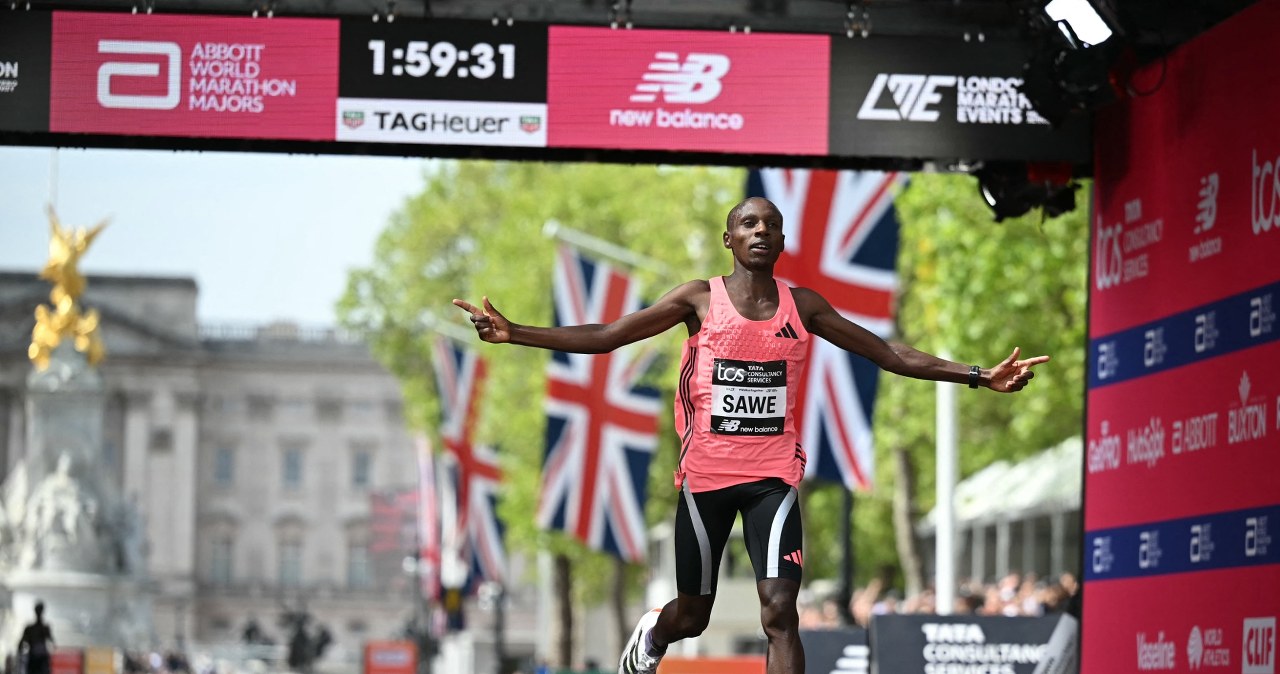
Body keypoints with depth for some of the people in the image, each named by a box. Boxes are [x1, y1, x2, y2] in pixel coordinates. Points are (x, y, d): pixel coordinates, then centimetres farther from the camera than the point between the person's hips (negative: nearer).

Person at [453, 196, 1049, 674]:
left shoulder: (802, 306, 4)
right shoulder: (699, 300, -1)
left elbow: (891, 355, 6)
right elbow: (603, 337, -3)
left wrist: (979, 376, -1)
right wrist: (514, 335, -13)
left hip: (773, 478, 1)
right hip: (706, 476, -1)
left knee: (780, 612, -16)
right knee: (693, 615, 12)